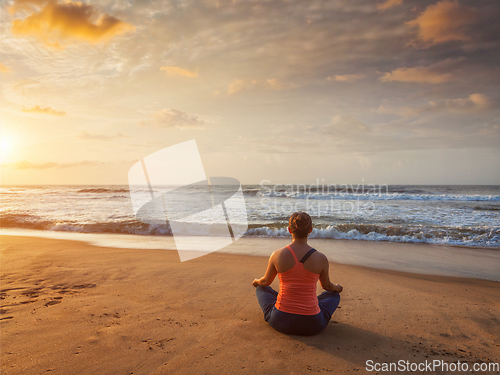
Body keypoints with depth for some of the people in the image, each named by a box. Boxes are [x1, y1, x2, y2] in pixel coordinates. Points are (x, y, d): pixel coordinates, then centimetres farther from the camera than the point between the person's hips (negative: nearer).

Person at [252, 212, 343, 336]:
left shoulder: (277, 255, -11)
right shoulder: (321, 259, -11)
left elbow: (266, 282, 8)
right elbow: (327, 285, 10)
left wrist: (257, 281, 33)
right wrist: (337, 287, 35)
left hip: (281, 322, 0)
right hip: (311, 325, 0)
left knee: (261, 288, 29)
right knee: (334, 295, 30)